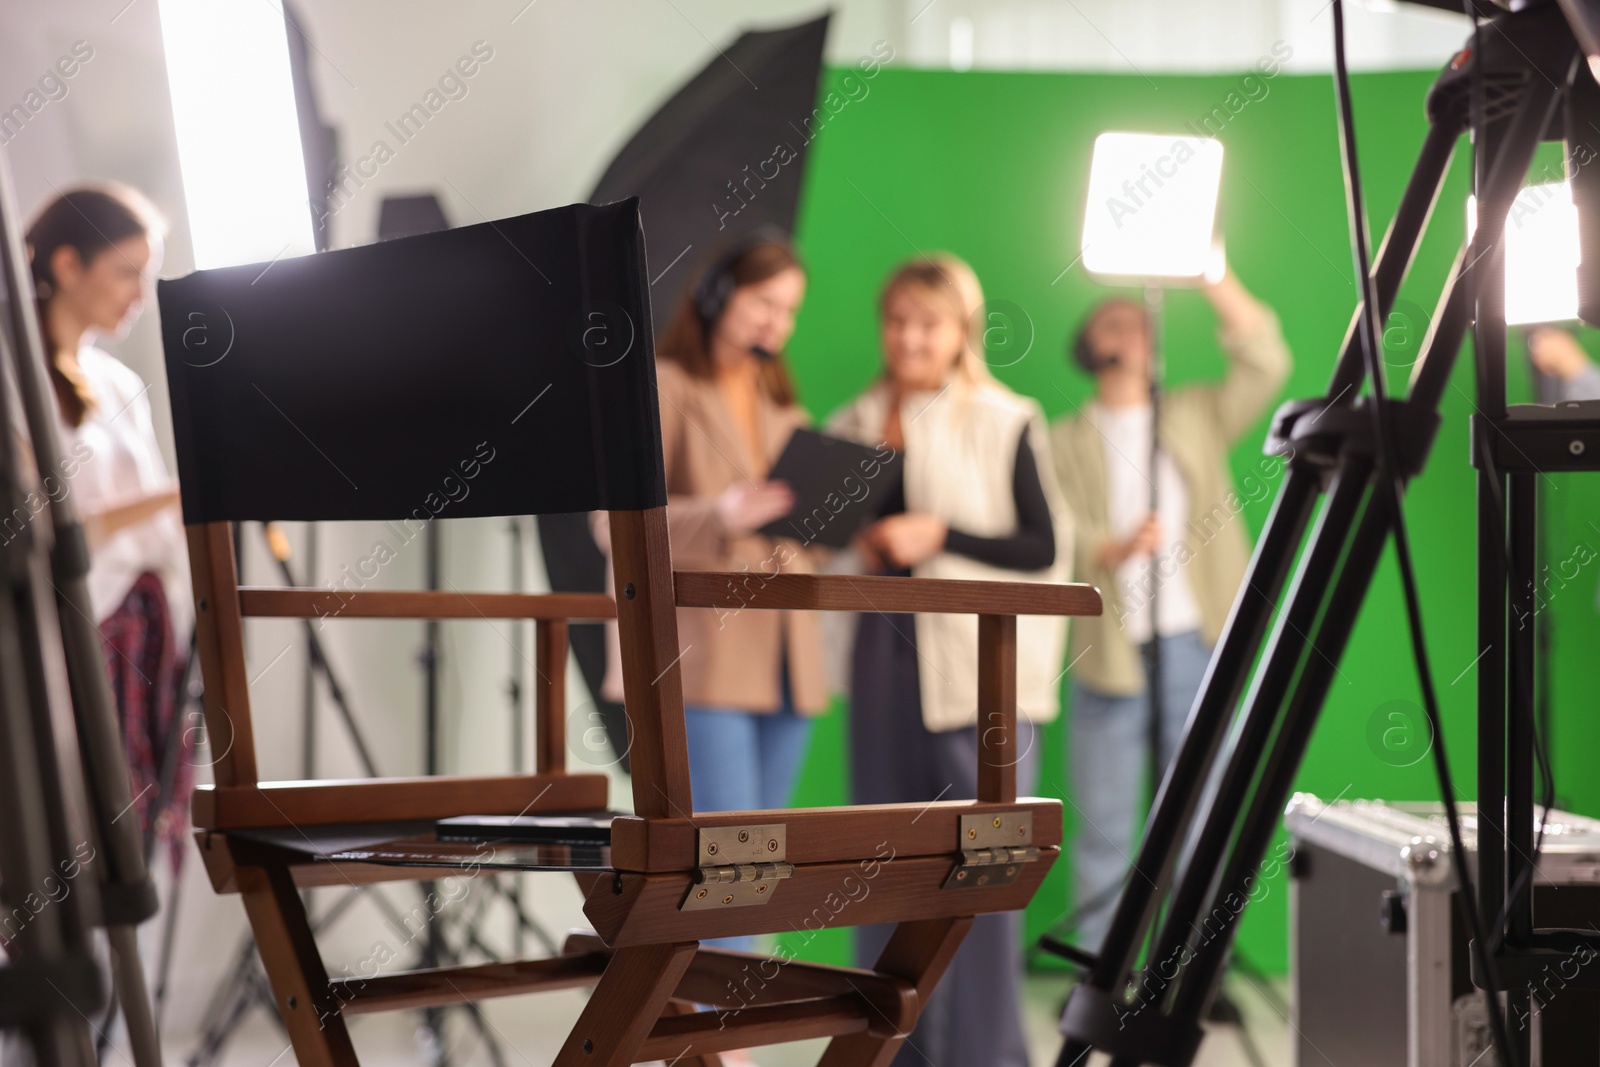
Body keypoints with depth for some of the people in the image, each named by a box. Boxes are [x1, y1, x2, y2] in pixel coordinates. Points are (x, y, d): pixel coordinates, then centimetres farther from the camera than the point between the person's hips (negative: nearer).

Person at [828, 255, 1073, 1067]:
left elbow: (1044, 548, -5)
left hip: (980, 664, -5)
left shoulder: (1006, 425, -1)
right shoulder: (854, 426, 13)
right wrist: (853, 545, -1)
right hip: (885, 655, 5)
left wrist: (939, 536, -14)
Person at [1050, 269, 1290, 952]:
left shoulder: (1196, 417, 12)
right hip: (1108, 651, -1)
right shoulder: (1065, 443, 8)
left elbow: (1265, 363, -2)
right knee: (1105, 825, 1)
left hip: (1192, 644, 1)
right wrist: (1118, 548, -23)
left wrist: (1211, 274, -9)